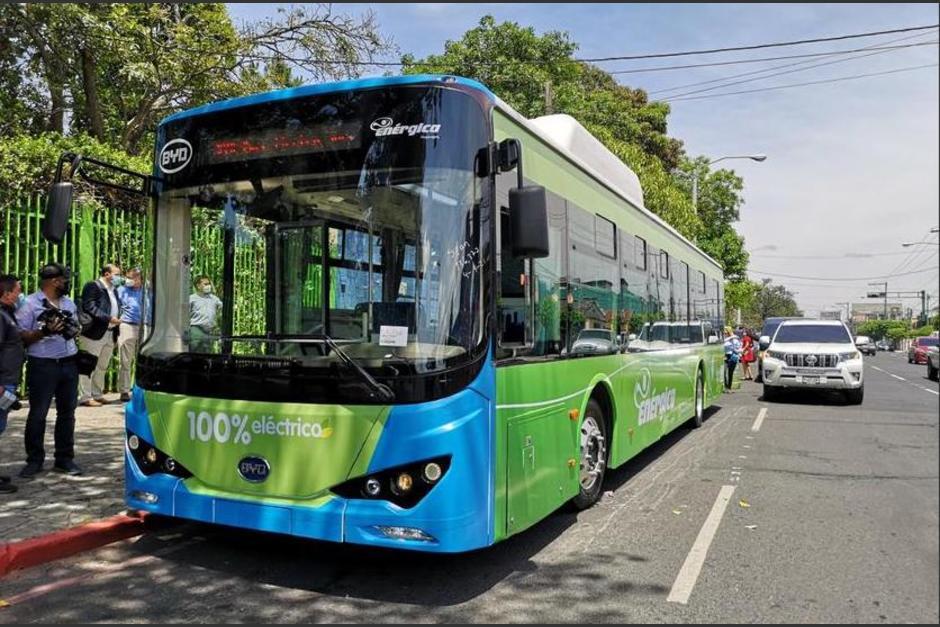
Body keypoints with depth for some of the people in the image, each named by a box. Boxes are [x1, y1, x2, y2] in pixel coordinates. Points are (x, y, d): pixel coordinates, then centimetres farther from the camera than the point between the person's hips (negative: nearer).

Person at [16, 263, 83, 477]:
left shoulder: (69, 303, 15)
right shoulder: (30, 304, -4)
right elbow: (22, 337, -7)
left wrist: (75, 330, 3)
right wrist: (45, 331, -21)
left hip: (69, 363, 6)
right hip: (43, 365, -5)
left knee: (67, 412, 9)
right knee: (37, 414, 1)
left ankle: (65, 458, 18)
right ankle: (34, 460, 14)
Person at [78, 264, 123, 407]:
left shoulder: (114, 290, 19)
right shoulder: (92, 286, -7)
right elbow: (89, 307, -17)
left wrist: (116, 332, 13)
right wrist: (108, 319, -21)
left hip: (110, 334, 8)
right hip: (94, 333, -8)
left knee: (102, 366, 14)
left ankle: (97, 395, 22)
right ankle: (85, 397, 2)